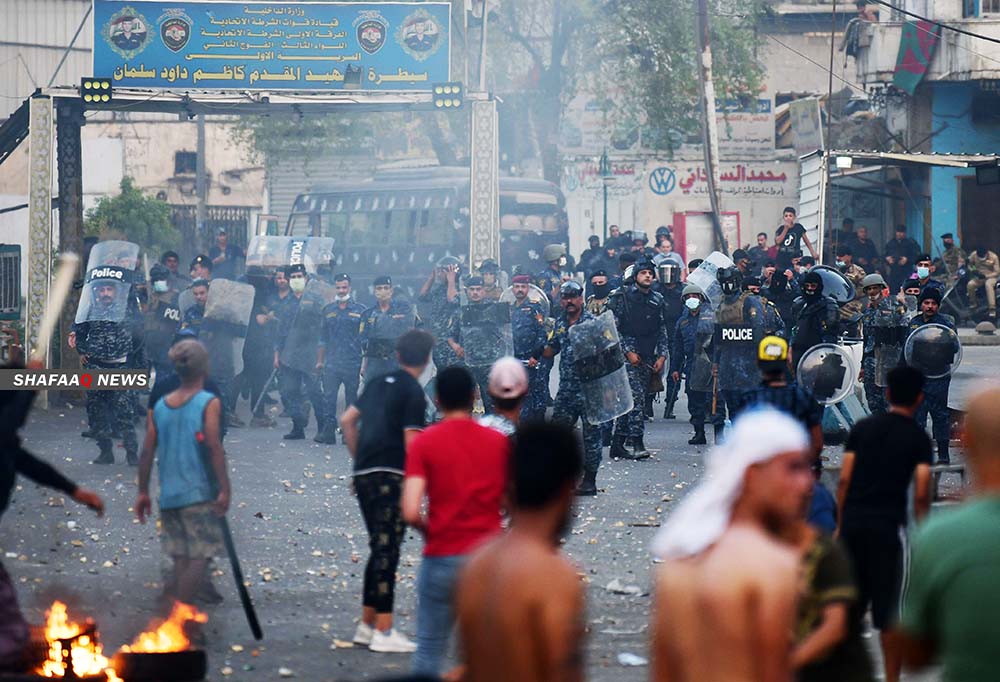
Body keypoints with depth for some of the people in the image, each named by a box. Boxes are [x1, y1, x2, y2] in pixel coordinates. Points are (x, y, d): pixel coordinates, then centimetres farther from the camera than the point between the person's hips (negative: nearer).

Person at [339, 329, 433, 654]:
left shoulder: (378, 383, 16)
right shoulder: (414, 393, -7)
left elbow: (347, 420, 18)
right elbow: (412, 443, -14)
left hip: (364, 473, 8)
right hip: (390, 476, -7)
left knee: (380, 549, 16)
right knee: (387, 551, -6)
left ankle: (367, 624, 20)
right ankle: (384, 632, -7)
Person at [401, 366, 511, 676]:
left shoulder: (424, 443, -6)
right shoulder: (500, 442, 2)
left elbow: (410, 512, -15)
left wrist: (428, 530, 5)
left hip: (443, 556, -2)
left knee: (430, 648, 8)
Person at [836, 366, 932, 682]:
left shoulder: (862, 428, 7)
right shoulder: (918, 437, -2)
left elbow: (844, 480, 3)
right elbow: (921, 494, -9)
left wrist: (841, 524, 10)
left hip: (853, 524, 3)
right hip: (889, 526, -3)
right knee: (888, 609, 3)